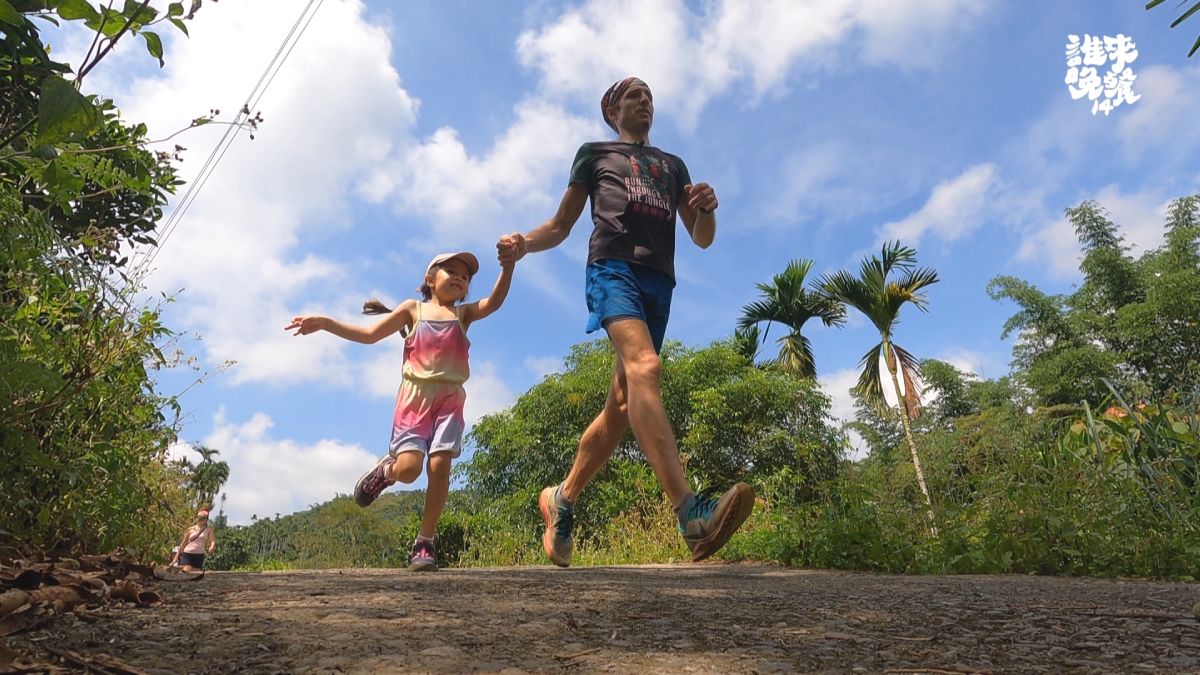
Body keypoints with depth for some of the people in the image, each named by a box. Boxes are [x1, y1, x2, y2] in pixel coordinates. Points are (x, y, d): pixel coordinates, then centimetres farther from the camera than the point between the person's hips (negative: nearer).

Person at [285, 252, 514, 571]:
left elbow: (494, 302, -7)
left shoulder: (463, 314, 12)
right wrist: (324, 323, 0)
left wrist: (508, 264, -22)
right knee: (408, 467, -15)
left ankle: (424, 543, 1)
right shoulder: (413, 309, 10)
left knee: (439, 465, -12)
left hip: (449, 399, 1)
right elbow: (370, 335, 9)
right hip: (414, 397, -1)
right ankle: (385, 470, 24)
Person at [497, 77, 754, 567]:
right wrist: (522, 243, -2)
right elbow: (561, 226, 20)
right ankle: (692, 515, -43)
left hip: (659, 281, 5)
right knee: (644, 366, -31)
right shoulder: (595, 153, 24)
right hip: (613, 267, -4)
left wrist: (706, 209, -1)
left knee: (622, 405, -3)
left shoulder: (672, 165, 32)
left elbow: (702, 239, 23)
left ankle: (562, 499, 14)